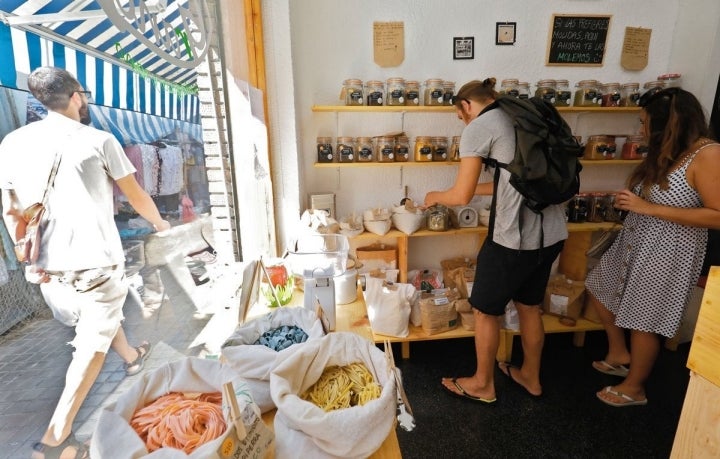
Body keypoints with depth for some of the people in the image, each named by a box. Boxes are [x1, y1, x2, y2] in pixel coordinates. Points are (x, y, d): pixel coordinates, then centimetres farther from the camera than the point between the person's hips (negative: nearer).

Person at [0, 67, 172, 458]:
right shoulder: (98, 140, -6)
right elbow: (137, 197, 1)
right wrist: (160, 224, 18)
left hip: (47, 265, 6)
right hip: (94, 261, -6)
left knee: (99, 318, 28)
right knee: (93, 342, 6)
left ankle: (132, 357, 50)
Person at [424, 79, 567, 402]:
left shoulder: (478, 128, -9)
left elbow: (461, 196, -9)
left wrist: (435, 197, 11)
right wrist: (475, 187, 26)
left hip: (515, 238, -8)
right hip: (552, 233, 8)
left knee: (485, 311, 13)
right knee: (529, 307, 25)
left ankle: (483, 385, 34)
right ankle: (530, 376, 46)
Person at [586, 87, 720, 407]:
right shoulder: (666, 152, 8)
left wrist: (649, 208, -26)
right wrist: (631, 202, -1)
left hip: (667, 252, -9)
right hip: (635, 242, 9)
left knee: (644, 321, 7)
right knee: (600, 290, 18)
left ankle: (634, 388, 30)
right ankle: (619, 355, 38)